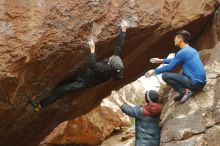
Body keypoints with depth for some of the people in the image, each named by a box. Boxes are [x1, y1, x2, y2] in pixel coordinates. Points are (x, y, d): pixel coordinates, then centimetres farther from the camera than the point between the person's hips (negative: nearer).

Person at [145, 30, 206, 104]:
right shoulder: (192, 50, 16)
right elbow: (175, 60, 29)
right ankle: (190, 90, 12)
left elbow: (169, 67, -7)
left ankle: (186, 92, -10)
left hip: (195, 83, -9)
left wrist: (154, 71, 6)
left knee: (165, 75, -8)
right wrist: (161, 60, 31)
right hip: (202, 82, 9)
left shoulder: (182, 52, -11)